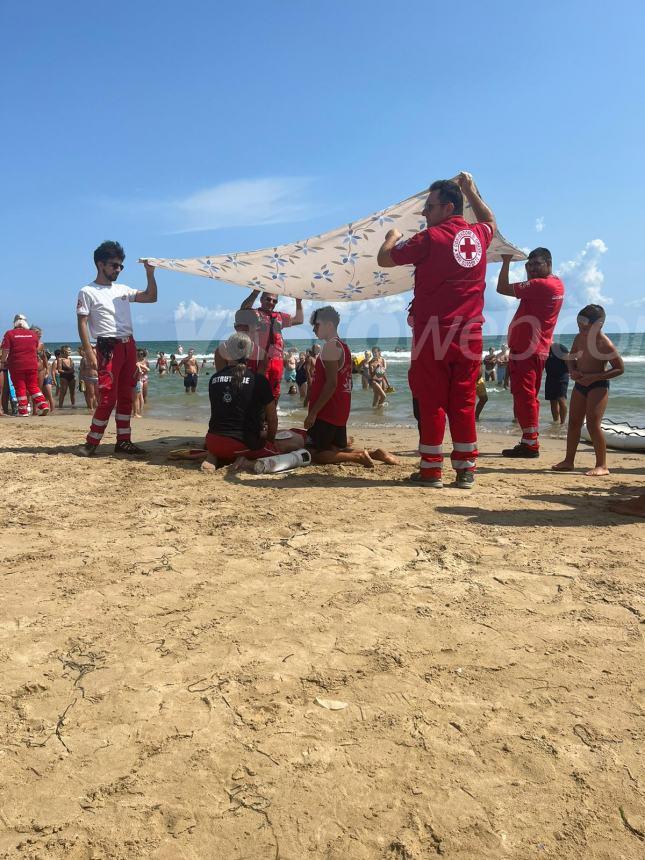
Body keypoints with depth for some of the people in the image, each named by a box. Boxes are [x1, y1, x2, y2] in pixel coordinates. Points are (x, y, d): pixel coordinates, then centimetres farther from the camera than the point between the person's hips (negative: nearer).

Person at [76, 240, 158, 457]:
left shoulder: (122, 290, 17)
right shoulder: (88, 292, -1)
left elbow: (151, 297, 17)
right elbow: (82, 324, -7)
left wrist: (150, 273, 4)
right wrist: (89, 353, -17)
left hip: (129, 346, 7)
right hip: (108, 348, -6)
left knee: (126, 397, 7)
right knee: (108, 397, -11)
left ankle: (123, 441, 13)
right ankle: (91, 442, -1)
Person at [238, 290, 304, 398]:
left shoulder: (279, 316, 19)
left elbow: (299, 320, 23)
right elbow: (243, 310, -23)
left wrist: (298, 302, 11)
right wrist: (256, 292, -31)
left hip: (277, 360, 6)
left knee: (274, 392, 13)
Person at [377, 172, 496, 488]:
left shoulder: (431, 237, -7)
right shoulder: (478, 235, 9)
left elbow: (384, 259, 1)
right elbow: (490, 221, 36)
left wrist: (392, 237, 21)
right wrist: (470, 190, 39)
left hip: (433, 333, -5)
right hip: (469, 335, 5)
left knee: (431, 402, 1)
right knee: (463, 402, 7)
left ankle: (431, 469, 4)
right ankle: (466, 469, 9)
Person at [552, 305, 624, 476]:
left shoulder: (605, 344, -17)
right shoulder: (579, 338, 2)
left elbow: (620, 368, -14)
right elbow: (571, 358, 18)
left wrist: (594, 377, -21)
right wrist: (572, 371, -4)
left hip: (598, 386, -7)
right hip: (580, 384, 7)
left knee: (593, 424, -15)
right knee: (573, 423, 9)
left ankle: (602, 465, -6)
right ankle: (568, 461, 19)